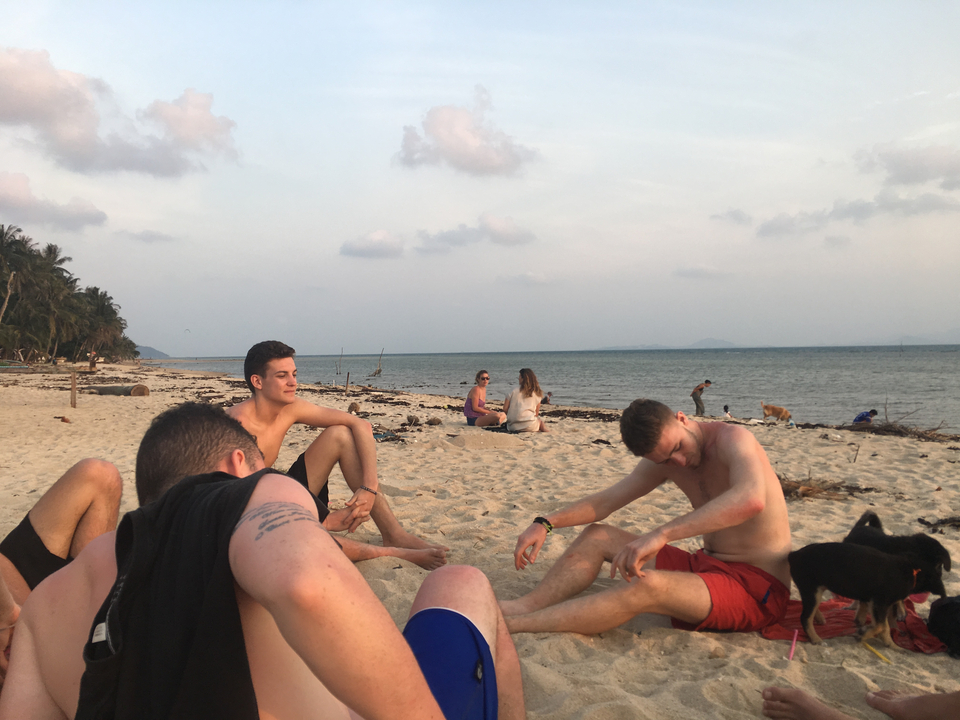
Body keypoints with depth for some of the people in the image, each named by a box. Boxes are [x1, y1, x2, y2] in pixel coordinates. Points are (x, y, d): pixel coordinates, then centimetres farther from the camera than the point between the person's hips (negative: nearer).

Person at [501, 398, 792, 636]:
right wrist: (545, 524, -7)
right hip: (707, 564, 8)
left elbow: (751, 499, -40)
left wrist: (662, 534, -46)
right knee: (595, 537, 5)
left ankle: (511, 624, -31)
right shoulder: (663, 459, 3)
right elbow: (606, 500, 8)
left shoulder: (734, 439, -19)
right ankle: (528, 605, -10)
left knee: (646, 586, -33)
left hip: (756, 587, -8)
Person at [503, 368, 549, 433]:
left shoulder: (514, 391, -1)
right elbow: (536, 413, 9)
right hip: (528, 426, -1)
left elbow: (505, 409, 0)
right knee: (540, 420, 30)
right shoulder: (537, 393, 2)